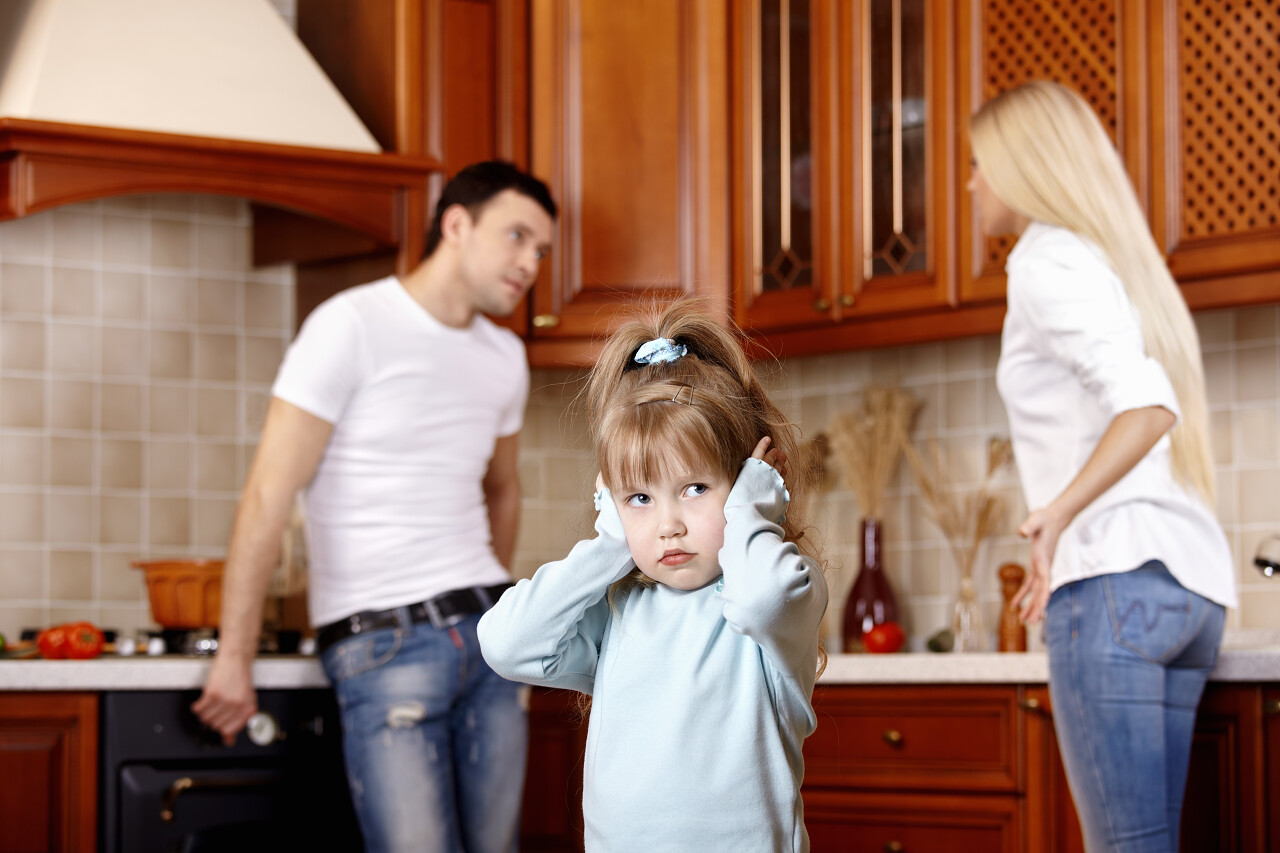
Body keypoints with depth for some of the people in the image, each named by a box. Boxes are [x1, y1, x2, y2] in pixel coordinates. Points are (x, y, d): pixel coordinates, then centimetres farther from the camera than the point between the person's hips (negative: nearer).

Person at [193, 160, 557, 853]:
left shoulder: (505, 358, 13)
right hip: (383, 641, -7)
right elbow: (269, 495, -10)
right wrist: (234, 658, -12)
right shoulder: (352, 326, -8)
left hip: (486, 633, 7)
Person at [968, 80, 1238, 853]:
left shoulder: (1048, 261, -2)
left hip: (1119, 577, -9)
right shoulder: (1119, 260, 26)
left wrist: (1060, 513, -27)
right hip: (1194, 583, 9)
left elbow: (1147, 405, -16)